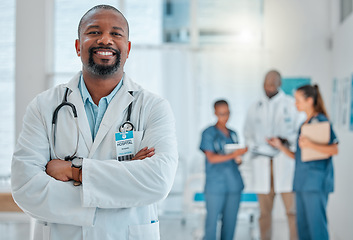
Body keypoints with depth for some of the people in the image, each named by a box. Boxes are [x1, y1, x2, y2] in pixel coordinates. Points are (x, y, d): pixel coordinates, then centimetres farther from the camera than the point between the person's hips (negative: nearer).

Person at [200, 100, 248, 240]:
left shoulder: (233, 134, 16)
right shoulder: (209, 133, 0)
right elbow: (211, 158, -9)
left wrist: (239, 158, -4)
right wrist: (232, 155, -20)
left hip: (233, 184, 5)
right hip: (215, 185, -5)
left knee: (230, 221, 6)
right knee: (212, 220, -5)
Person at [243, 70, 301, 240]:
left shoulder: (291, 104, 6)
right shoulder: (255, 107, 15)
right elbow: (248, 134, 21)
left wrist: (286, 140, -12)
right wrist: (253, 149, 4)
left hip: (285, 160, -2)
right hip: (262, 162, 3)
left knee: (292, 209, -8)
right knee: (264, 211, 4)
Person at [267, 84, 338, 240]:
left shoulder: (321, 121, -6)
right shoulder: (304, 124, 19)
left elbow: (334, 150, -15)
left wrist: (311, 145, -27)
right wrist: (280, 146, 12)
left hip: (316, 181, -8)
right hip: (302, 182, 9)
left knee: (316, 226, -9)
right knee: (302, 227, 9)